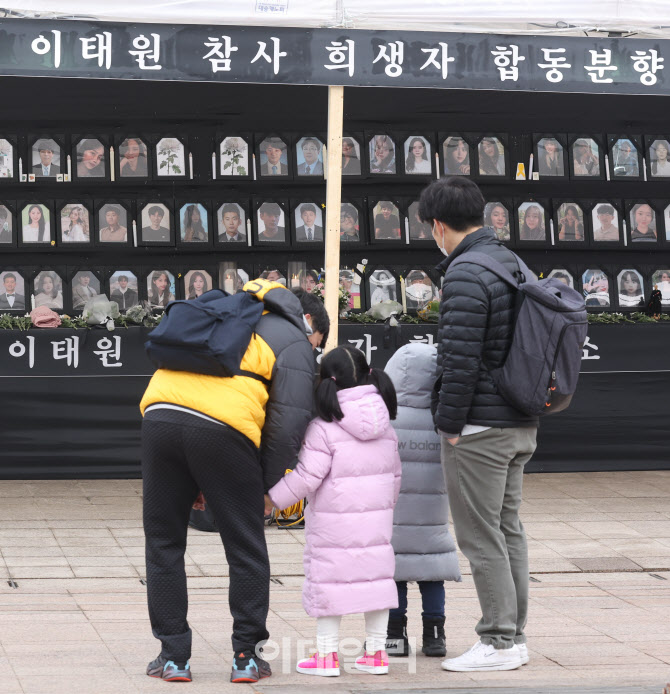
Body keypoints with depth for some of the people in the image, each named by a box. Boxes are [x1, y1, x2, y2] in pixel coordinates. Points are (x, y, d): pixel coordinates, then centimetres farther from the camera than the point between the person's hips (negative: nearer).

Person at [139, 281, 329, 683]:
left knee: (164, 545, 14)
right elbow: (288, 421, 2)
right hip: (221, 429, -5)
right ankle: (246, 656, 14)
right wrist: (269, 485, 12)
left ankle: (173, 655, 15)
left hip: (159, 414, 5)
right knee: (246, 549, 10)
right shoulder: (294, 342, 15)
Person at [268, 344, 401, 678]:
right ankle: (376, 652, 13)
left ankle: (327, 654, 5)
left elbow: (306, 477, -16)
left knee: (328, 578, 2)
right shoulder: (385, 425, 9)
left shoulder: (323, 428, -13)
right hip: (376, 519, 6)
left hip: (333, 523, -6)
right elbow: (394, 474, 16)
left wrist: (273, 499, -5)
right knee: (376, 574, 10)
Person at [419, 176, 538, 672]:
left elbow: (461, 360, -22)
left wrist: (449, 425, -14)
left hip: (479, 427, -9)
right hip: (520, 425, 9)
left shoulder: (466, 276, -17)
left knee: (481, 536, -3)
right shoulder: (516, 265, 13)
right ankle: (514, 636, 18)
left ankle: (499, 641, 0)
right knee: (508, 529, 13)